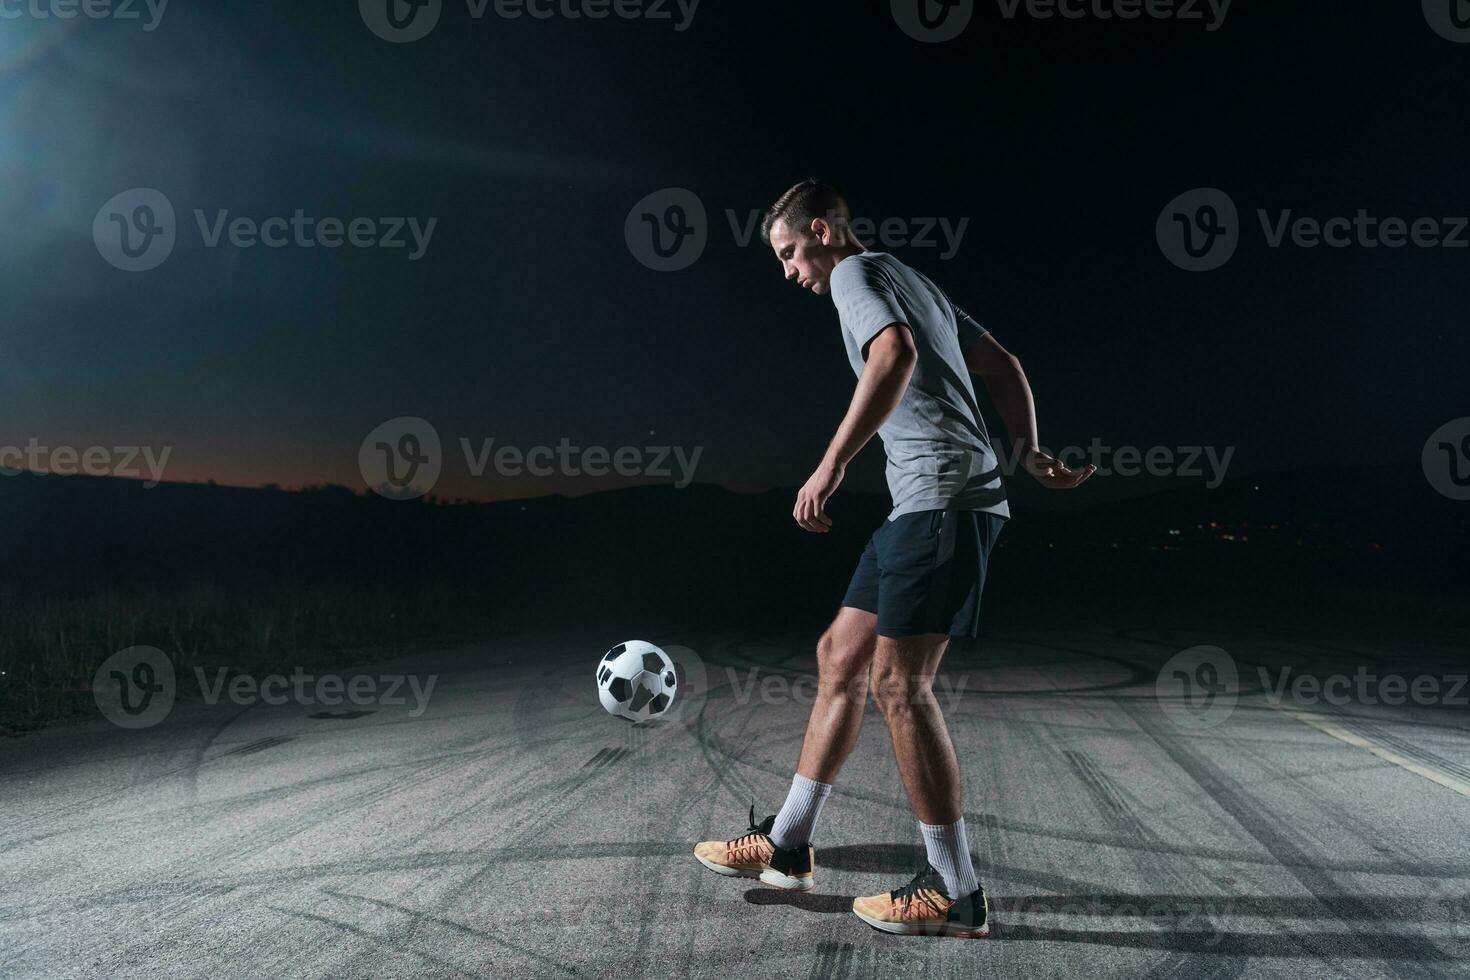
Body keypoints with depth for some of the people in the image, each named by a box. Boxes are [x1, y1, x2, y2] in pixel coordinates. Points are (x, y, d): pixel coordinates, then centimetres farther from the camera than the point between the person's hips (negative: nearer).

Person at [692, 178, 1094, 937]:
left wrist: (832, 465, -25)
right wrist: (1029, 452, 16)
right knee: (840, 656, 11)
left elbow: (895, 354, -24)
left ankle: (955, 892, 3)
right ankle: (786, 845, 19)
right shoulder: (912, 281, 26)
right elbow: (1002, 365, 24)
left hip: (944, 498, -10)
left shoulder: (856, 272, -2)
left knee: (898, 685, -8)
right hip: (923, 505, 10)